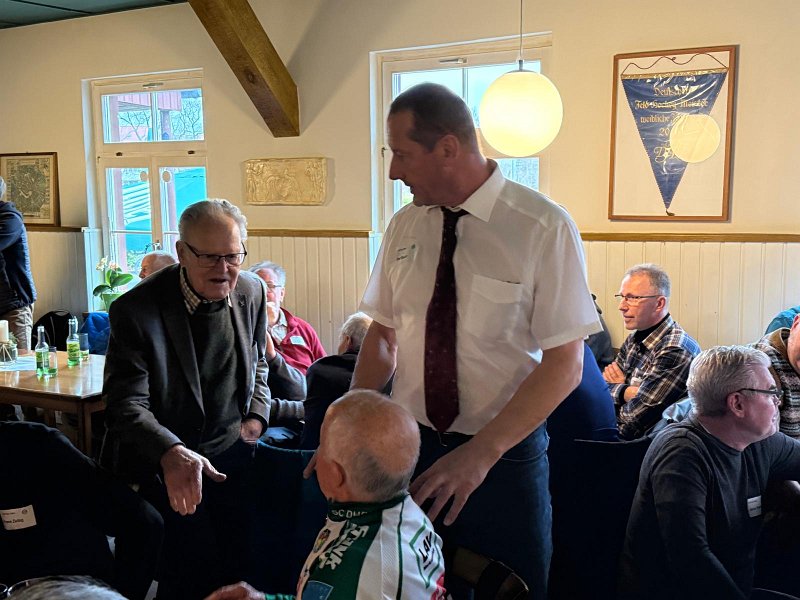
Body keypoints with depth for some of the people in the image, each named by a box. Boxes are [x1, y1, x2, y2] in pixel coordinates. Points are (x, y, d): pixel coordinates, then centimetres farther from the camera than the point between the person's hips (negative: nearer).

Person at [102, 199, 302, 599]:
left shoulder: (251, 292, 3)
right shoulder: (136, 311, -14)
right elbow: (126, 404, -17)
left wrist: (256, 417, 2)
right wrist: (171, 453, -35)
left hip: (232, 448, 5)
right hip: (162, 461, -4)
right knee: (194, 565, -21)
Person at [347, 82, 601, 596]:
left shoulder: (544, 227, -14)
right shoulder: (405, 226, 1)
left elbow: (565, 363, -15)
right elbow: (384, 333, 7)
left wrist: (481, 453, -22)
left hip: (505, 454, -3)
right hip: (410, 448, 4)